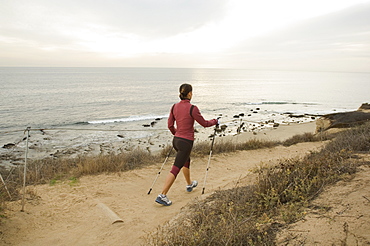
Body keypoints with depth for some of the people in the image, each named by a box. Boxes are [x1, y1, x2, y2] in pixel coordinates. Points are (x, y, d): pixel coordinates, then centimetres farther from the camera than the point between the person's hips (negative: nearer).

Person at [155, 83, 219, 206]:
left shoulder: (174, 107, 1)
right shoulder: (192, 108, -18)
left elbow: (170, 125, 8)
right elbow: (204, 123, -8)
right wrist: (215, 121, 12)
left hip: (176, 140, 8)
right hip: (186, 142, -8)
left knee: (186, 161, 29)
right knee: (175, 169, -4)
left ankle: (189, 184, 50)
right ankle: (162, 195, -3)